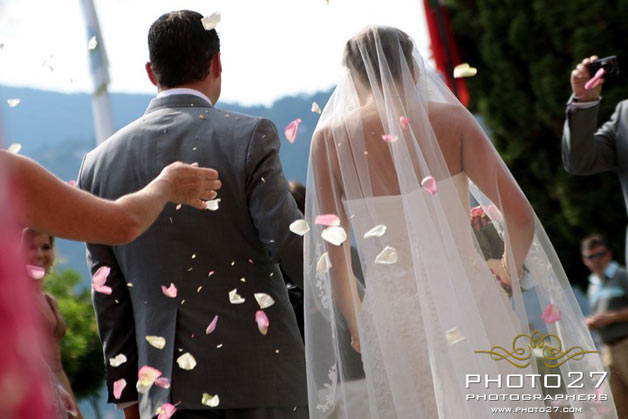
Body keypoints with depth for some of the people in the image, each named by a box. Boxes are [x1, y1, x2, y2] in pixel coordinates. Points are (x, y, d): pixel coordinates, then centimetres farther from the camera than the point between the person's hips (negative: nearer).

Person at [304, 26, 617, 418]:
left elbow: (333, 255, 0)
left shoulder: (330, 138, 0)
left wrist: (357, 327, 14)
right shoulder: (451, 118, -2)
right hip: (470, 302, 0)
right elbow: (520, 215, -8)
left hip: (392, 318, 1)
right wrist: (510, 270, 12)